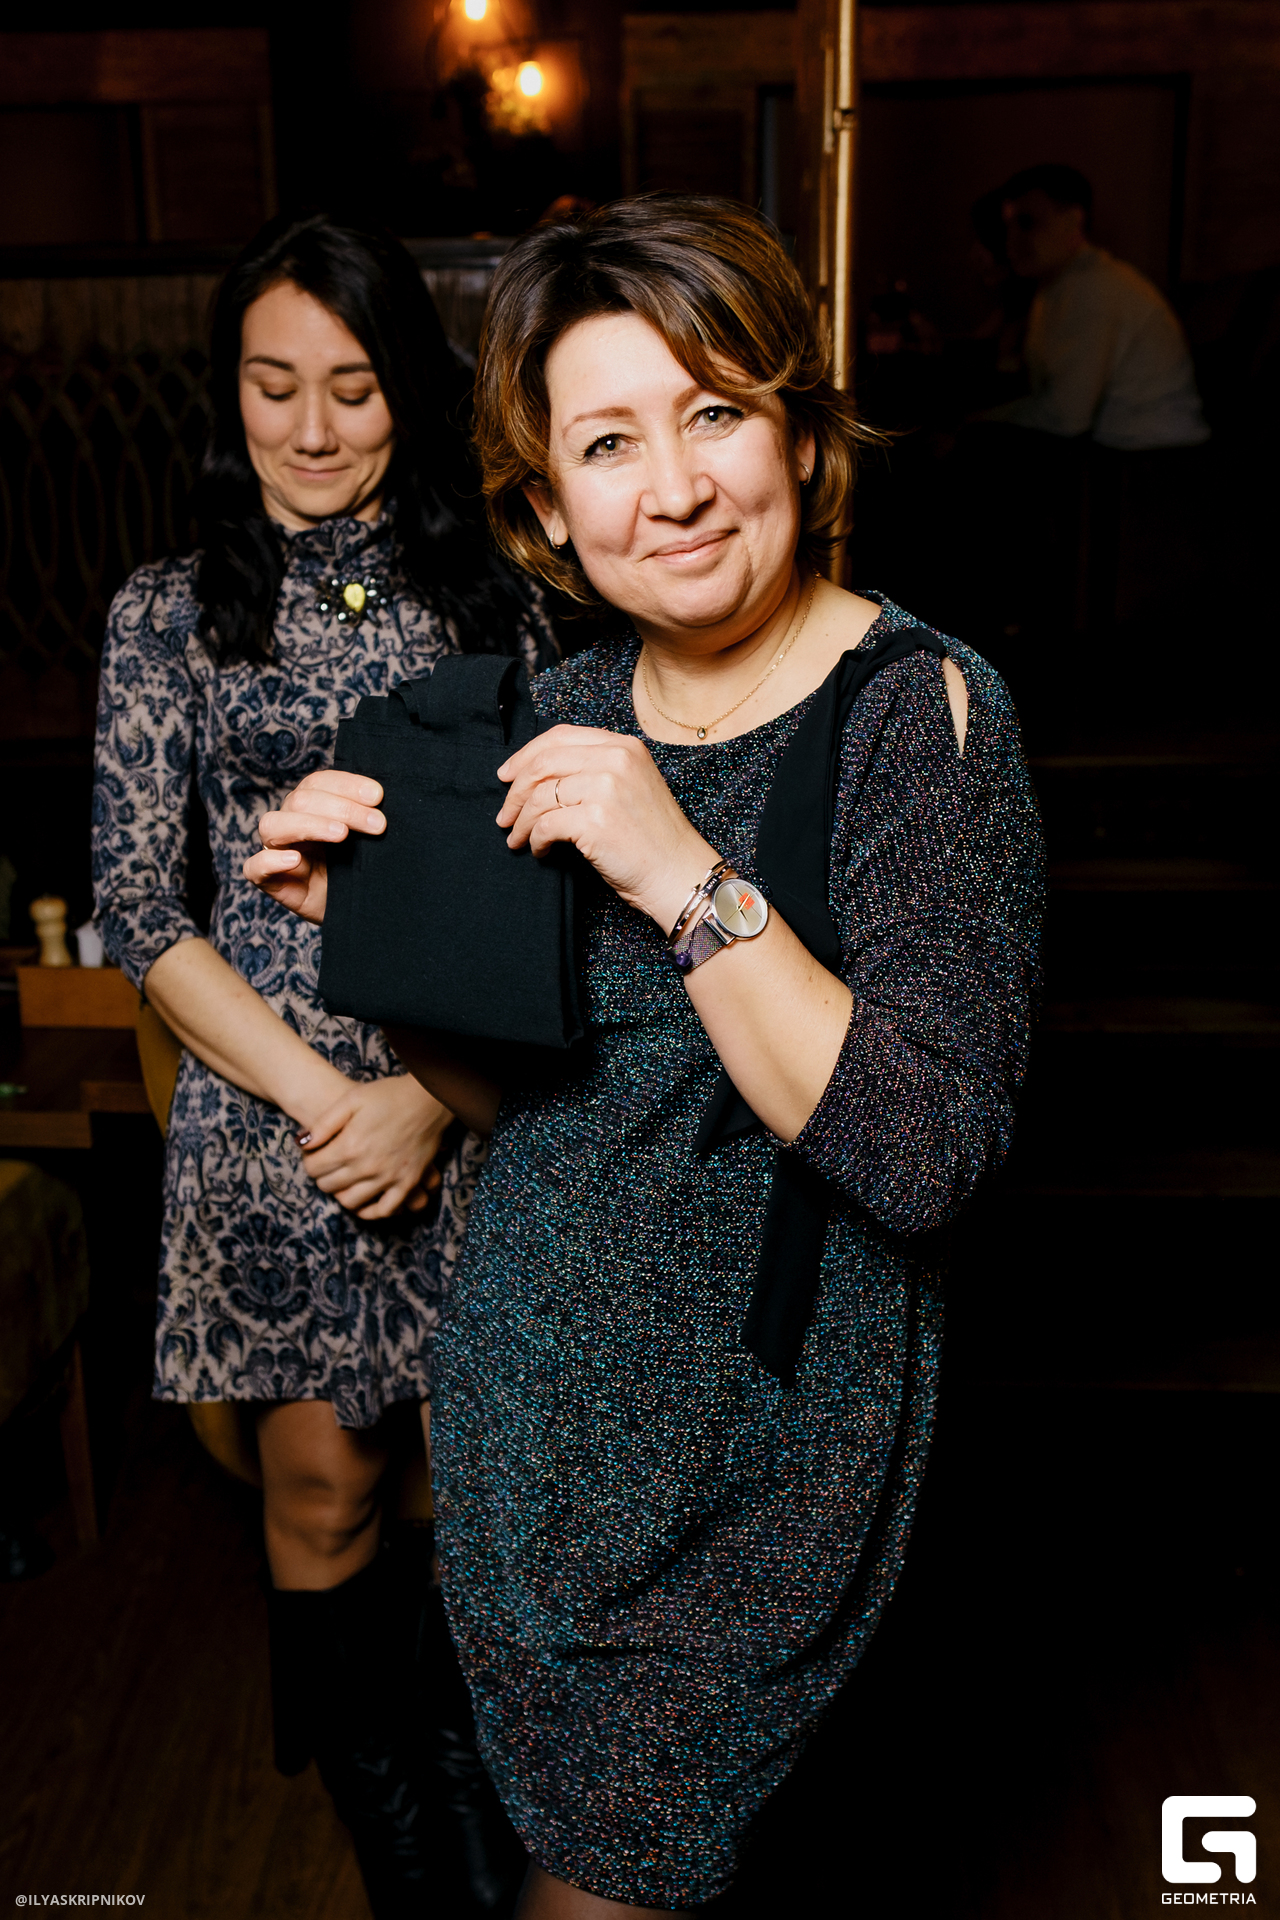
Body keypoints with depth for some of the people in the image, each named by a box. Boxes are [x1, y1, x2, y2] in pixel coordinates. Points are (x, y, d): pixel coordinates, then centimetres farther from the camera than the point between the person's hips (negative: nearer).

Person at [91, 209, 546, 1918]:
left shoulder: (488, 594, 4)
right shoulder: (170, 612, 1)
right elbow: (142, 912, -2)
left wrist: (434, 1097, -11)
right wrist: (322, 1096, -11)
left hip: (479, 1099, 1)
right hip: (271, 1100, -1)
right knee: (322, 1492, 12)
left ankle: (482, 1759, 39)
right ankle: (372, 1783, 38)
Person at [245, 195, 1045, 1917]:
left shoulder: (924, 710, -17)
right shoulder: (568, 712, 0)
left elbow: (926, 1158, -25)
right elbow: (513, 1089, 8)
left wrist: (688, 878, -30)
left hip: (758, 1438, -5)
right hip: (529, 1396, 6)